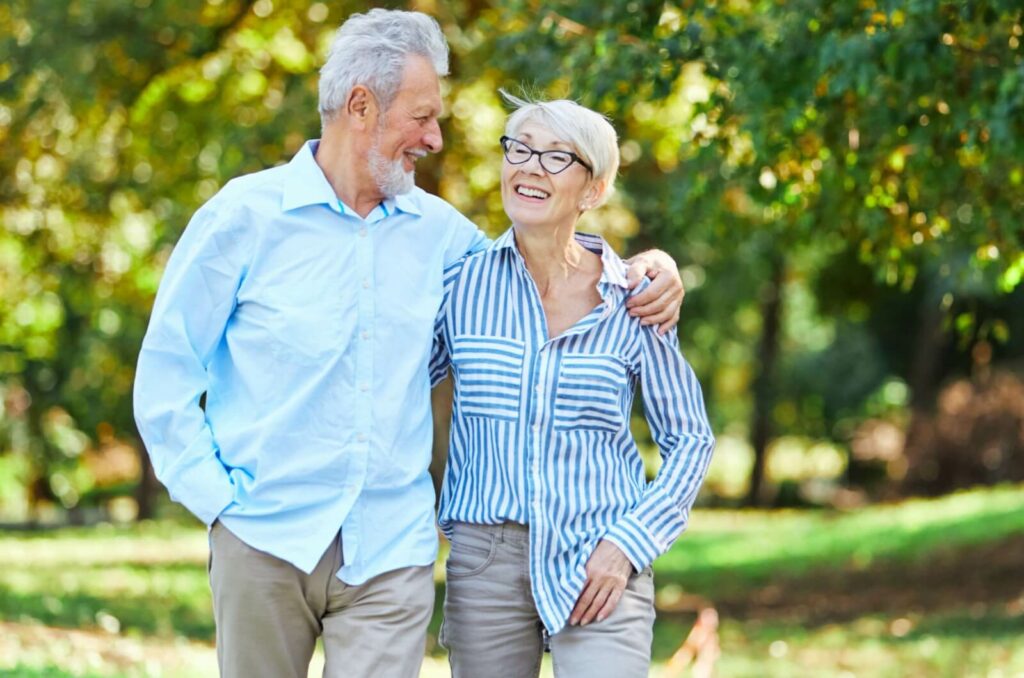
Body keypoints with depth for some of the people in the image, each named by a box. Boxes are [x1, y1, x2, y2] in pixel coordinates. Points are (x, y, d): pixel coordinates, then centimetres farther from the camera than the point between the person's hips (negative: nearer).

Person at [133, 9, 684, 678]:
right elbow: (165, 373, 2)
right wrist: (216, 494, -7)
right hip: (266, 543, -2)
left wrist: (644, 269, 6)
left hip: (390, 553, 2)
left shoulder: (436, 228, 8)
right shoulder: (244, 216, -1)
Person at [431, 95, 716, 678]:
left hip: (599, 566, -1)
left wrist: (628, 543, -5)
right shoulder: (462, 282, 2)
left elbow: (690, 440, 7)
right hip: (486, 559, 2)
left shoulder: (632, 301, 0)